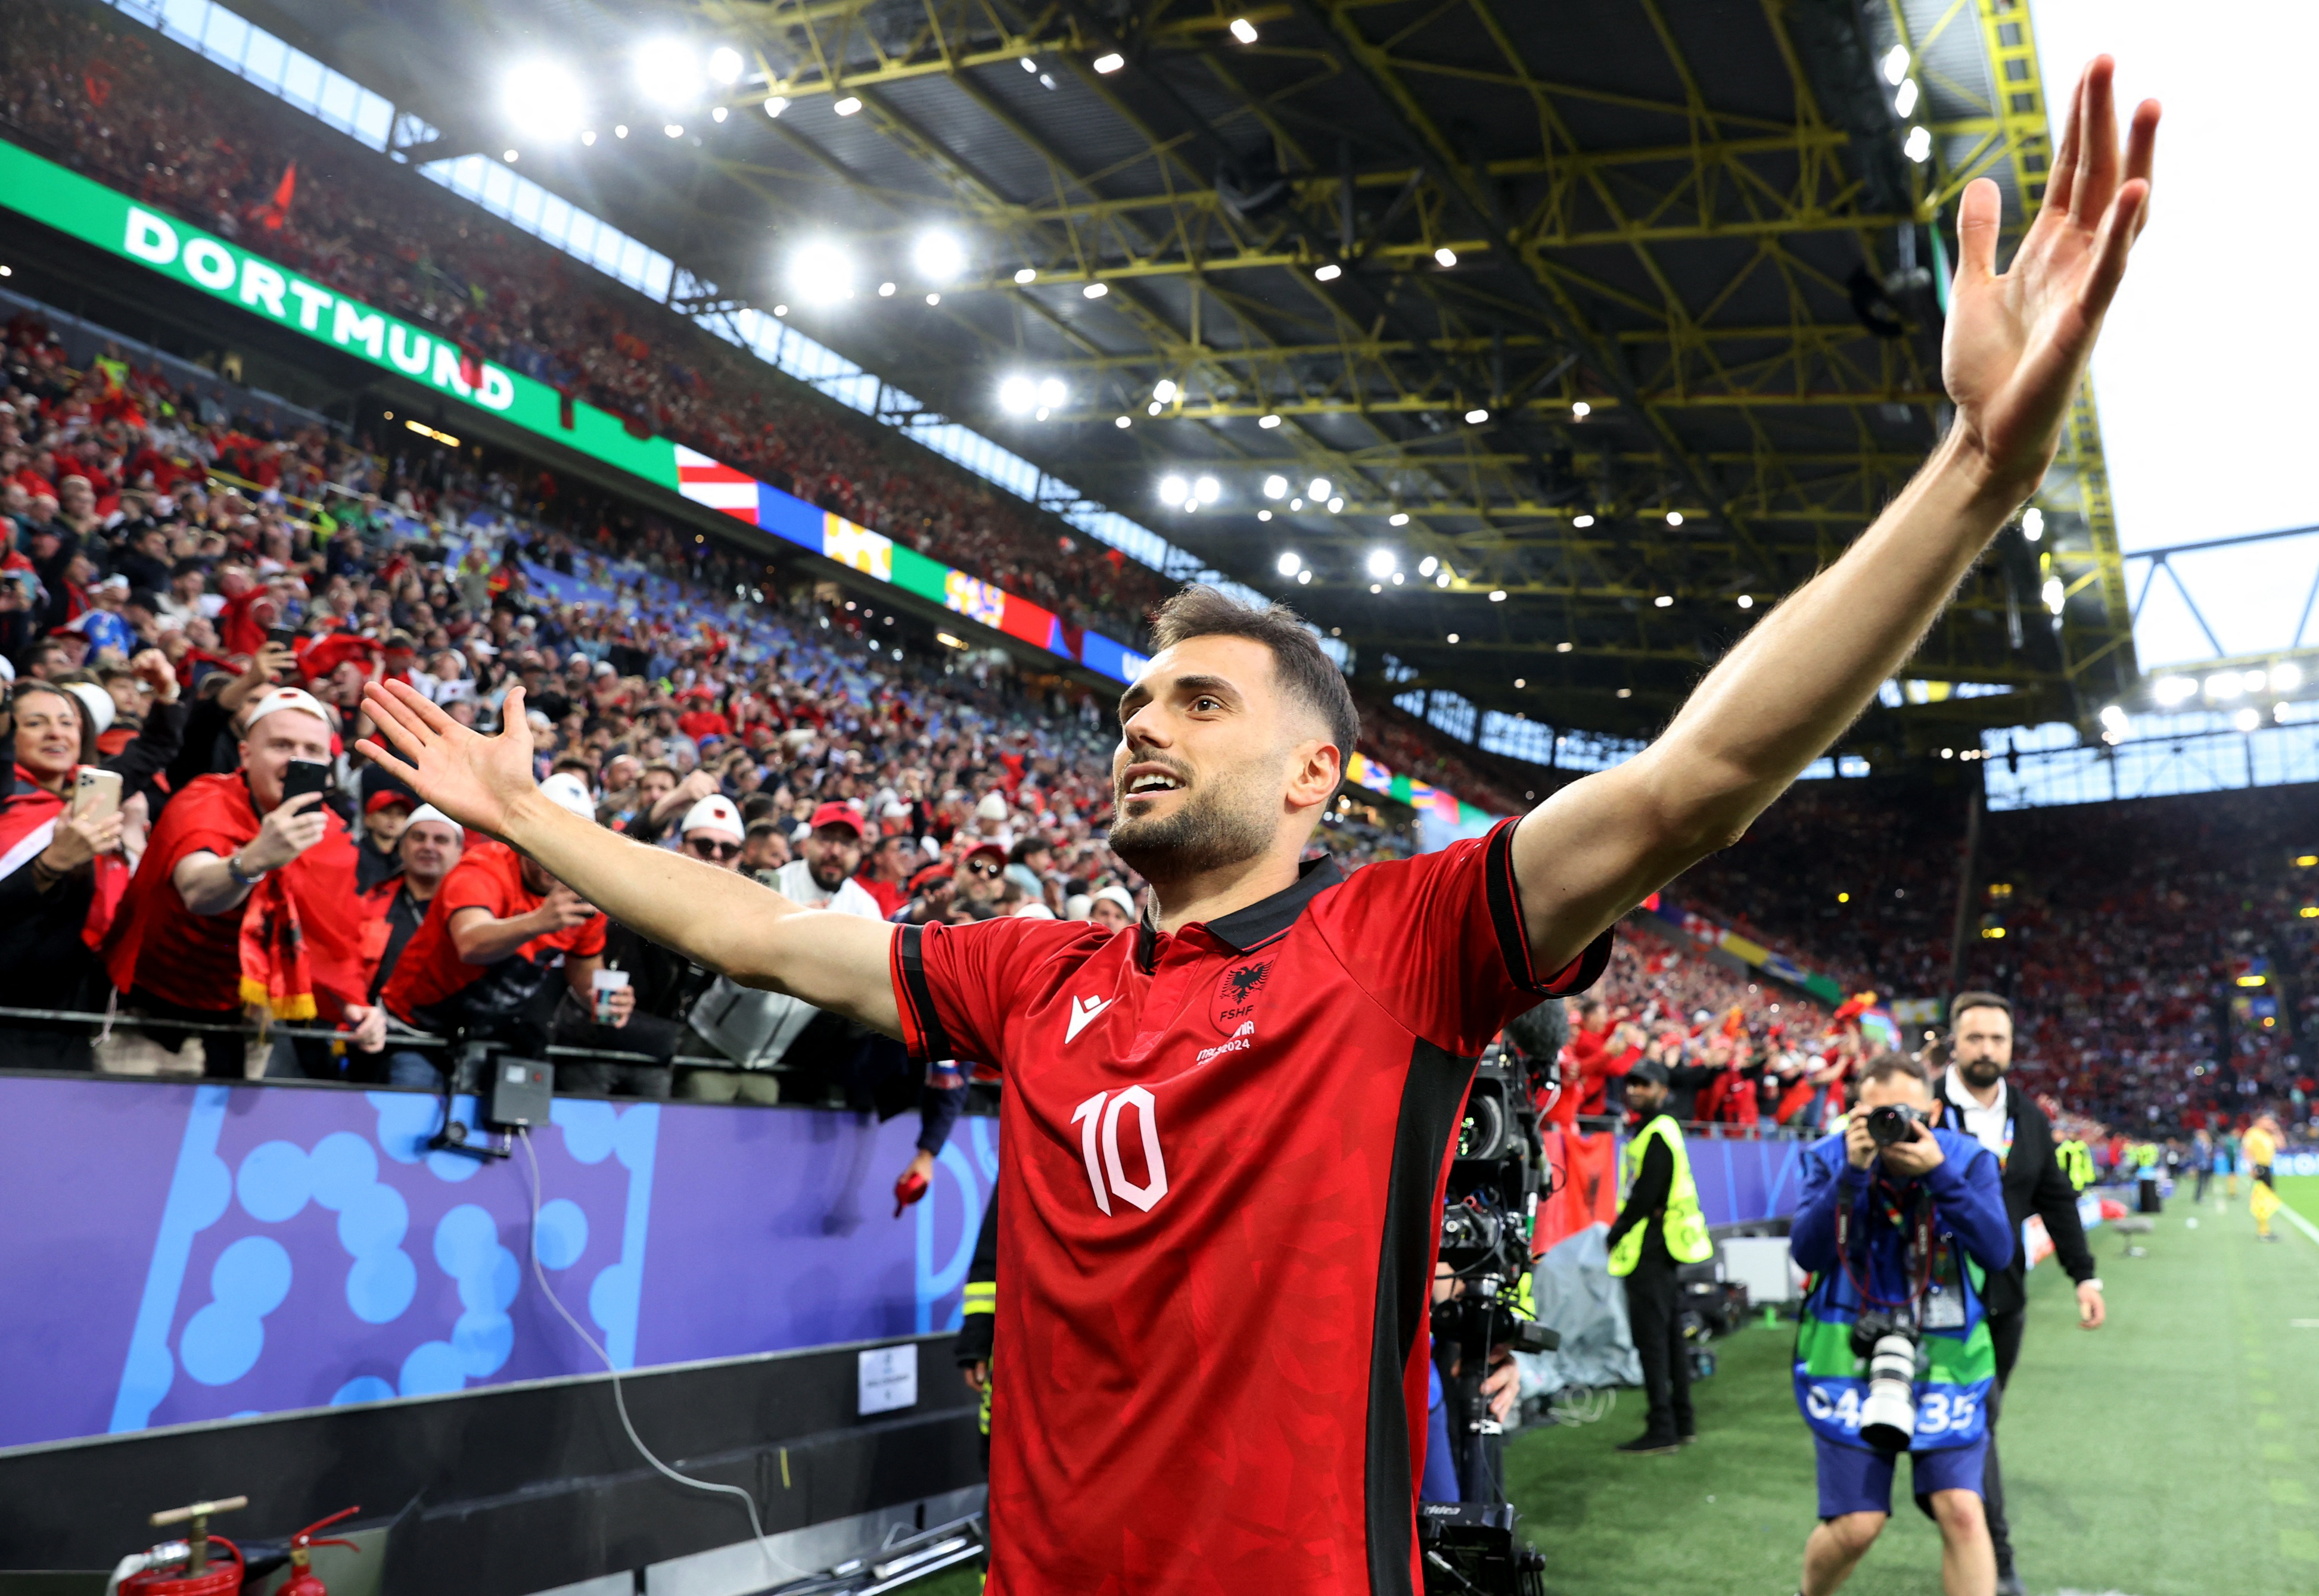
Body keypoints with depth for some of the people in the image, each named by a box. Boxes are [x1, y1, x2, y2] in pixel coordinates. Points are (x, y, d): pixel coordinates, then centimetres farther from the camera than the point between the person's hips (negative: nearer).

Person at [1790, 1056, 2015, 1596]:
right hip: (1849, 1359, -1)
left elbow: (1997, 1253, -18)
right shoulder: (1829, 1158, -7)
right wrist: (1853, 1172, -27)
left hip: (1944, 1363, 1)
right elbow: (1808, 1252, -18)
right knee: (1856, 1524, 0)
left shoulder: (1969, 1160, -6)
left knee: (1962, 1511, -8)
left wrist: (1938, 1173, -28)